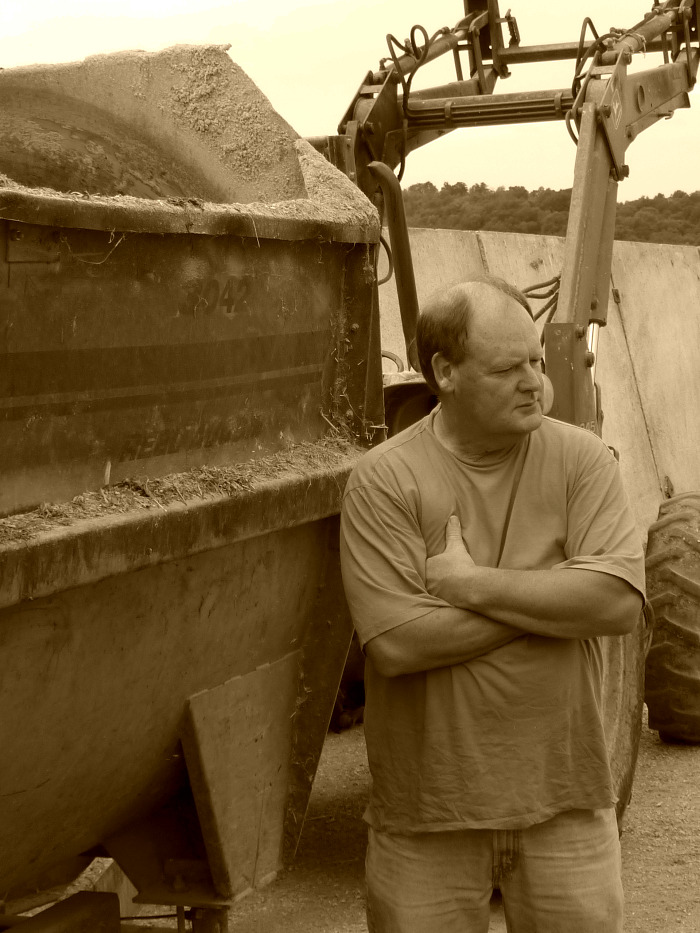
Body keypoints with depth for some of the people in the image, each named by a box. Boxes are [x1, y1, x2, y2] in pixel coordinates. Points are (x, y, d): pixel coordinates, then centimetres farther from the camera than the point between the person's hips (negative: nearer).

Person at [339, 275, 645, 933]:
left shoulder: (581, 460, 0)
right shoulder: (385, 479, -8)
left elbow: (619, 602, -14)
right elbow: (394, 643, -19)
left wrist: (472, 584, -16)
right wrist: (554, 596, -14)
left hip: (563, 802, 2)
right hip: (427, 809, -1)